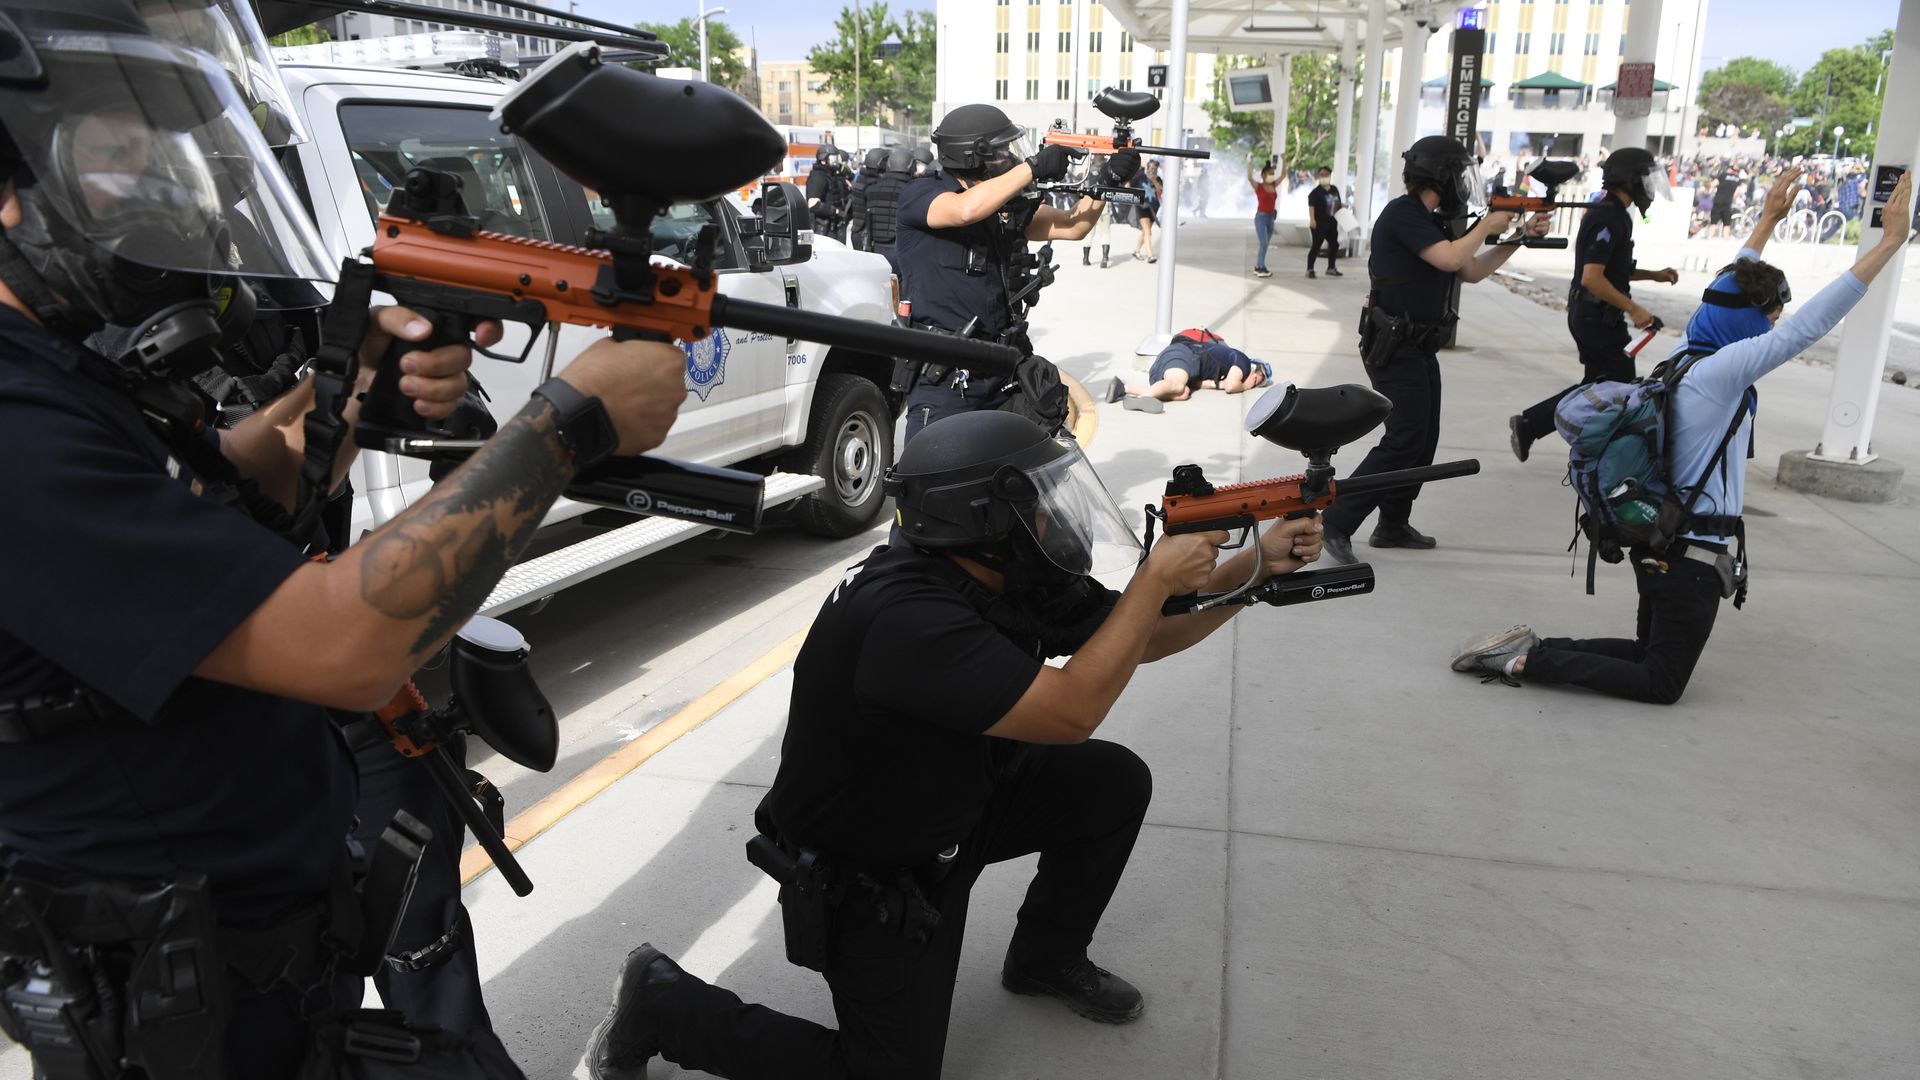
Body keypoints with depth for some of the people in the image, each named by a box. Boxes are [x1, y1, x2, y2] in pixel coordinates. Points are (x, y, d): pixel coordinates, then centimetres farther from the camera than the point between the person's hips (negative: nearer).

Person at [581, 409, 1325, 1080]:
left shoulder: (1014, 581, -9)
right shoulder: (906, 617, -37)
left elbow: (1142, 637, 2)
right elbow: (1072, 712, -38)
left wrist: (1258, 566, -7)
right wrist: (1157, 579, -30)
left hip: (950, 805, 8)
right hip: (863, 875, -8)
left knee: (1115, 783, 2)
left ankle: (1047, 958, 25)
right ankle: (663, 1002, 10)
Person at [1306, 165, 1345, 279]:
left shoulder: (1334, 190, 13)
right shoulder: (1316, 191, -9)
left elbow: (1337, 203, 25)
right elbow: (1311, 205, -18)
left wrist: (1342, 205, 5)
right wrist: (1312, 219, -28)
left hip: (1332, 222, 8)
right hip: (1319, 223, -8)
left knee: (1334, 244, 14)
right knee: (1316, 246, -9)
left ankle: (1331, 268, 27)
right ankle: (1310, 269, -4)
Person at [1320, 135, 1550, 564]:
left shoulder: (1432, 221, 15)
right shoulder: (1403, 213, -14)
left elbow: (1472, 271, 21)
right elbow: (1450, 258, -24)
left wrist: (1521, 237, 14)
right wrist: (1488, 226, -8)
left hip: (1419, 348, 10)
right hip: (1394, 349, -10)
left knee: (1424, 439, 12)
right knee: (1404, 439, -14)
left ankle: (1393, 525, 20)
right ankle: (1337, 522, -12)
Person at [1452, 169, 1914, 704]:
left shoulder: (1687, 354, 5)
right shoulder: (1721, 371, -20)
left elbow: (1731, 290, 21)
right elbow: (1811, 324, -22)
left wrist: (1769, 218, 28)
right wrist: (1891, 240, -19)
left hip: (1661, 545, 9)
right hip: (1691, 557, -9)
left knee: (1650, 654, 23)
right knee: (1661, 685, 2)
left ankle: (1528, 648, 9)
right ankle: (1529, 660, -8)